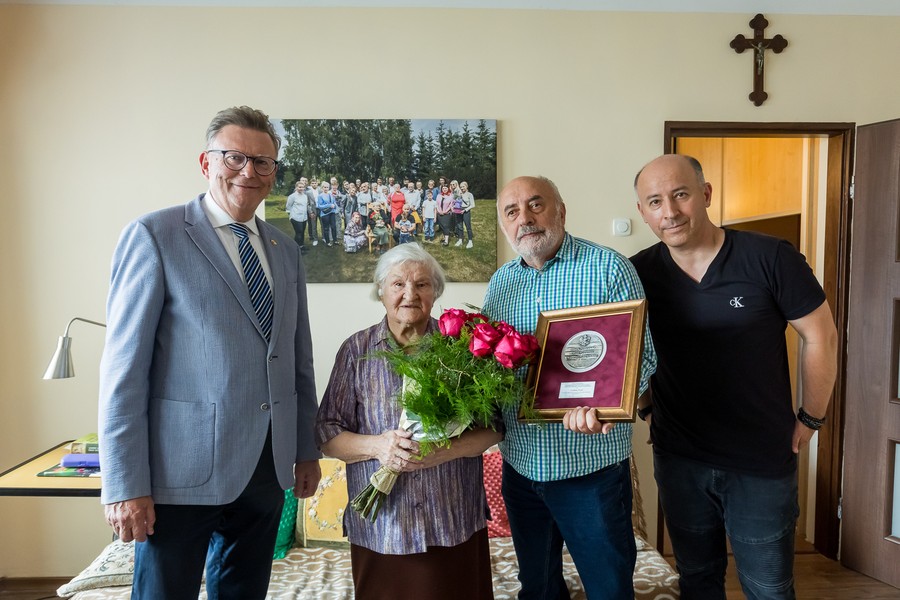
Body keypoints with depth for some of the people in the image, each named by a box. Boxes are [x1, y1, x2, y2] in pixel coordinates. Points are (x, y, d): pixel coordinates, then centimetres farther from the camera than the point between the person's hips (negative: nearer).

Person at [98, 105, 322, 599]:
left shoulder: (285, 251, 10)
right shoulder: (153, 236, -6)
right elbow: (124, 365, -10)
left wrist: (307, 450, 13)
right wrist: (125, 484, -12)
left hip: (267, 467, 5)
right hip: (183, 468, -5)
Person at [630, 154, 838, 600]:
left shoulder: (770, 258, -14)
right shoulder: (637, 274, -5)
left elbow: (820, 336, -5)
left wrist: (810, 419, -1)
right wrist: (645, 408, 4)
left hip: (762, 462, -2)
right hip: (678, 459, 3)